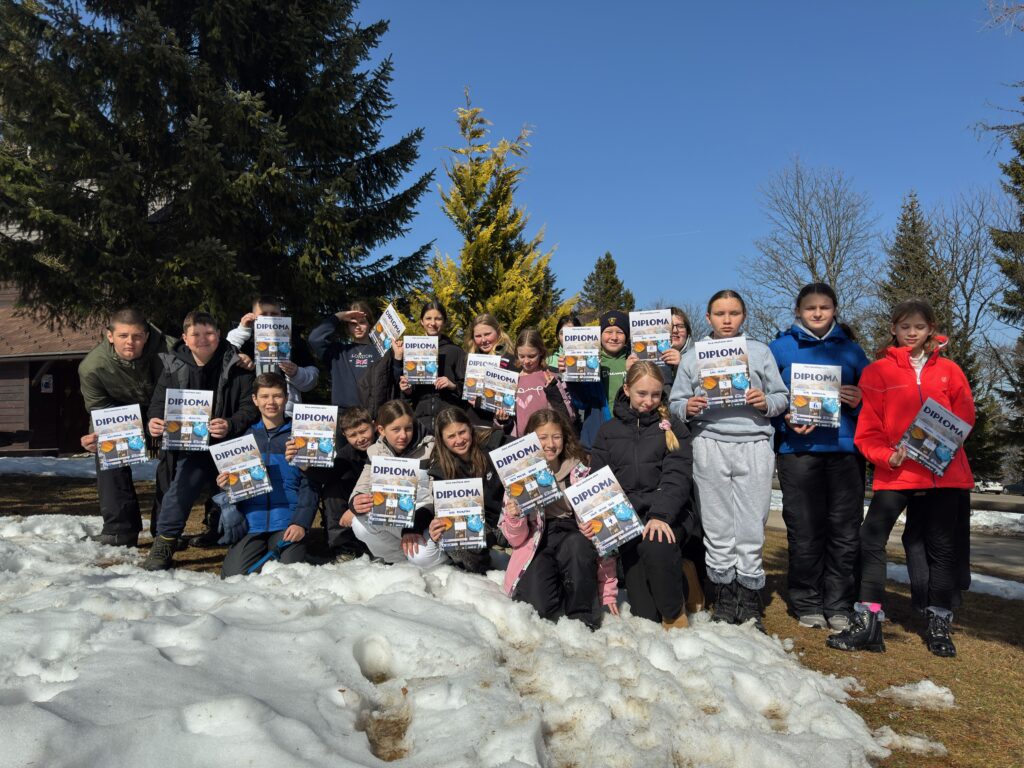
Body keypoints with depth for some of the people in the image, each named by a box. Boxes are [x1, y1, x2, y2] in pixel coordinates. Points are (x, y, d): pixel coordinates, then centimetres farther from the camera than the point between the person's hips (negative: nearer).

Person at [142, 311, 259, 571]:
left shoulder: (235, 366, -4)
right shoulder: (174, 366, 4)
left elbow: (251, 406, -7)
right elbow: (158, 402, 12)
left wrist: (231, 425, -24)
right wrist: (154, 421, -10)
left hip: (228, 443, -1)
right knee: (179, 489, -19)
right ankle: (163, 546, -3)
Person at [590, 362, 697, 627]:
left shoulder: (672, 428, 8)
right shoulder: (609, 431, 15)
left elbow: (677, 476, -4)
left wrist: (661, 515, -21)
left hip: (667, 515, -1)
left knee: (656, 546, -35)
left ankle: (675, 616, -11)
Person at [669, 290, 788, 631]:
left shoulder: (760, 351, 15)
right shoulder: (693, 355, 14)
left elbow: (782, 397, 13)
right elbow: (675, 401, 11)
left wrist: (766, 402, -8)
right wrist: (688, 408, -10)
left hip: (754, 444, 0)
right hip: (710, 446, 0)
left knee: (752, 527, -2)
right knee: (717, 528, 2)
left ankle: (750, 603, 9)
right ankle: (724, 601, 13)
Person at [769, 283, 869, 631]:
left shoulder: (851, 350, 14)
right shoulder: (779, 348, 8)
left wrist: (859, 402, -7)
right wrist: (785, 419, -13)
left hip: (845, 449, 2)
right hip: (798, 449, -2)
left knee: (846, 532, 2)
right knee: (804, 531, 1)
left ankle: (839, 607, 13)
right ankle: (808, 605, 14)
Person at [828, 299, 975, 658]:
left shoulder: (949, 371, 10)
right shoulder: (878, 371, 4)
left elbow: (965, 418, 5)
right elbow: (867, 429, -1)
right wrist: (887, 455, -17)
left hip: (943, 473, 2)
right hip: (895, 472, -2)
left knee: (942, 547, 10)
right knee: (871, 540, -9)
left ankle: (939, 625, 24)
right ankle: (867, 623, -1)